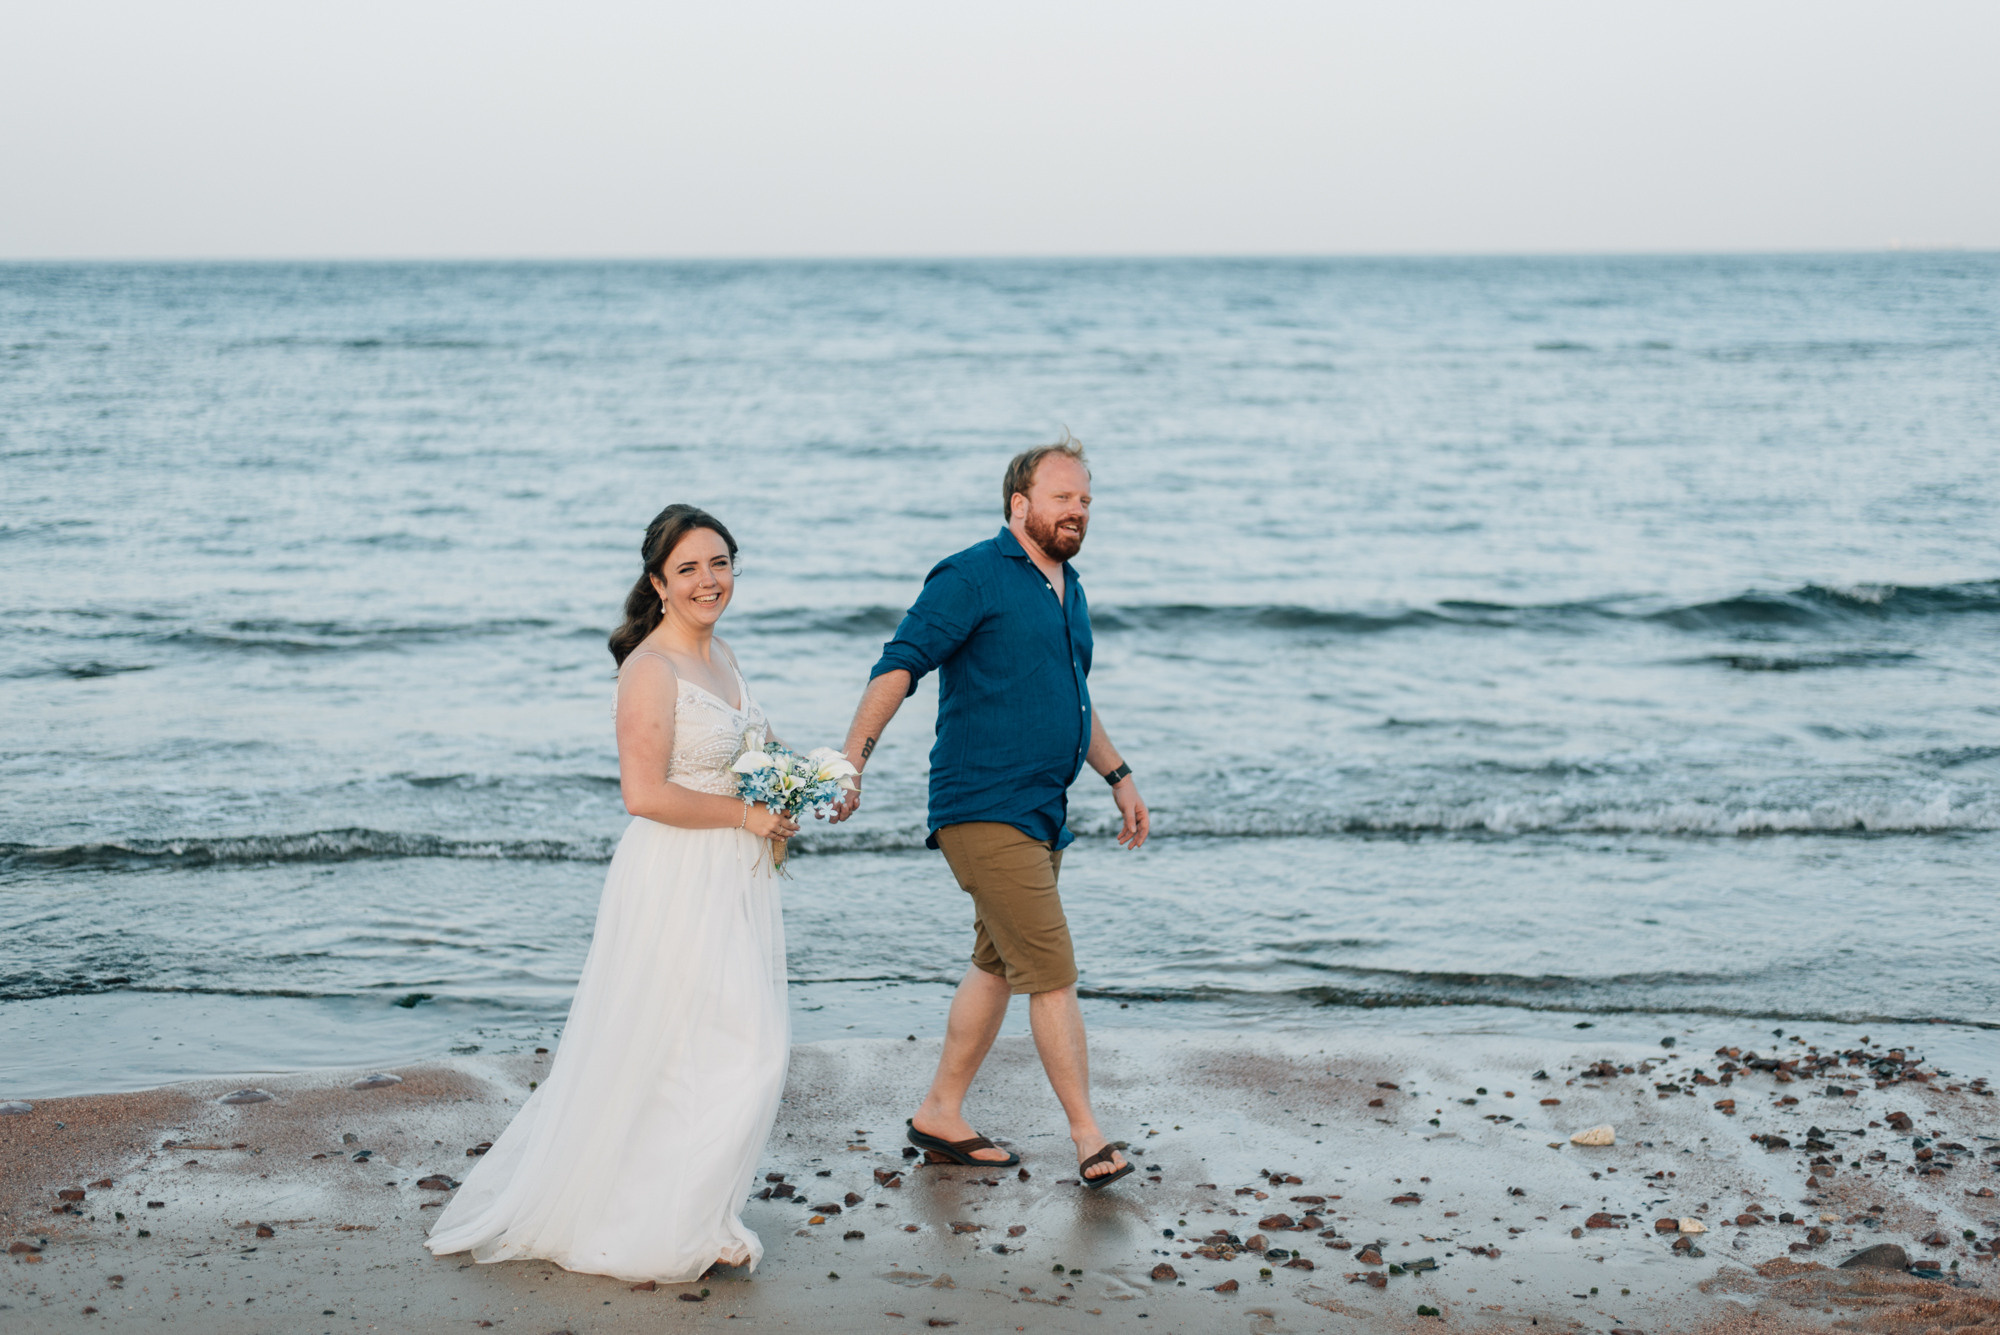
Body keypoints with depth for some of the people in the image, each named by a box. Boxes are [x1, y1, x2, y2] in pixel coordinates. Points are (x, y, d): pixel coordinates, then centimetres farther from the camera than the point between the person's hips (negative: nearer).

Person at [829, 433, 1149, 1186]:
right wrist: (853, 759, -25)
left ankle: (941, 1115, 25)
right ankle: (1088, 1137, -2)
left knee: (997, 968, 14)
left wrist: (1118, 776, 27)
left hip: (1041, 814, 9)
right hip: (985, 811, -9)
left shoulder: (1068, 589, 16)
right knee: (1053, 974, -9)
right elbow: (900, 665, -16)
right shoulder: (973, 578, -10)